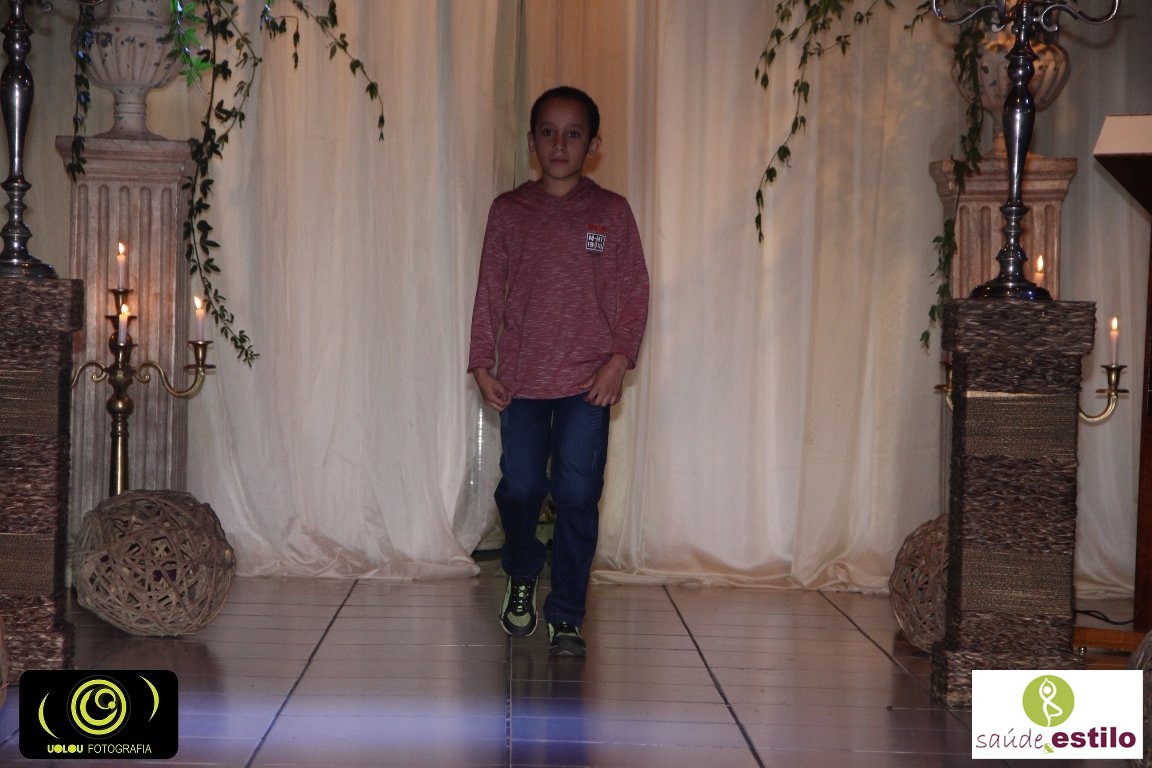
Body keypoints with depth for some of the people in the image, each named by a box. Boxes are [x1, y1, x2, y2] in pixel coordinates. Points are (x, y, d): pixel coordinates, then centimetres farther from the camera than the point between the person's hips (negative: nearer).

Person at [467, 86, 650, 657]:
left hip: (588, 381, -1)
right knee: (520, 488, 4)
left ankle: (566, 616, 9)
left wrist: (620, 358, -8)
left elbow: (635, 291, 3)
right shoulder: (508, 211, 5)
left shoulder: (611, 212, 2)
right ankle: (522, 578, 34)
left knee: (577, 497, -2)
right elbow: (489, 291, 8)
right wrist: (481, 363, 2)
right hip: (520, 380, 1)